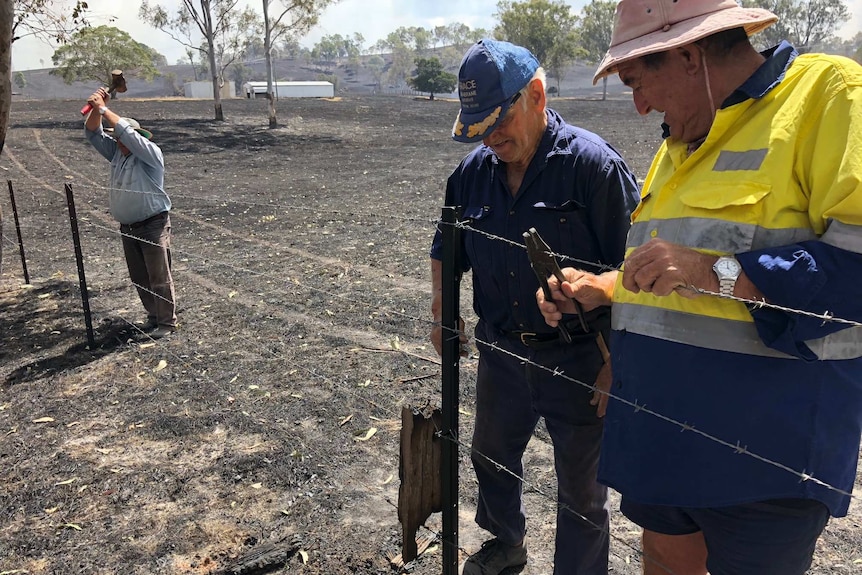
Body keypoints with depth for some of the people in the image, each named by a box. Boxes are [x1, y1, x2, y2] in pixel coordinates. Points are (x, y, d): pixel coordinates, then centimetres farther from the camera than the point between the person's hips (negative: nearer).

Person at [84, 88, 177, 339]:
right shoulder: (116, 152, 10)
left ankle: (168, 322, 6)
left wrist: (104, 109, -17)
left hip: (153, 225, -8)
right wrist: (95, 109, -9)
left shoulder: (150, 153, -10)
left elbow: (126, 132, -23)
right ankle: (154, 317, 26)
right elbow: (92, 133, 7)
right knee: (139, 278, 14)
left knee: (159, 277, -3)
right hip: (128, 228, 8)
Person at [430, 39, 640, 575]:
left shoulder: (593, 163, -16)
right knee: (492, 457, 25)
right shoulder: (472, 171, 1)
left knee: (581, 489, 11)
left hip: (578, 360, -6)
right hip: (501, 351, 6)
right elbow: (447, 251, 16)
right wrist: (443, 316, 8)